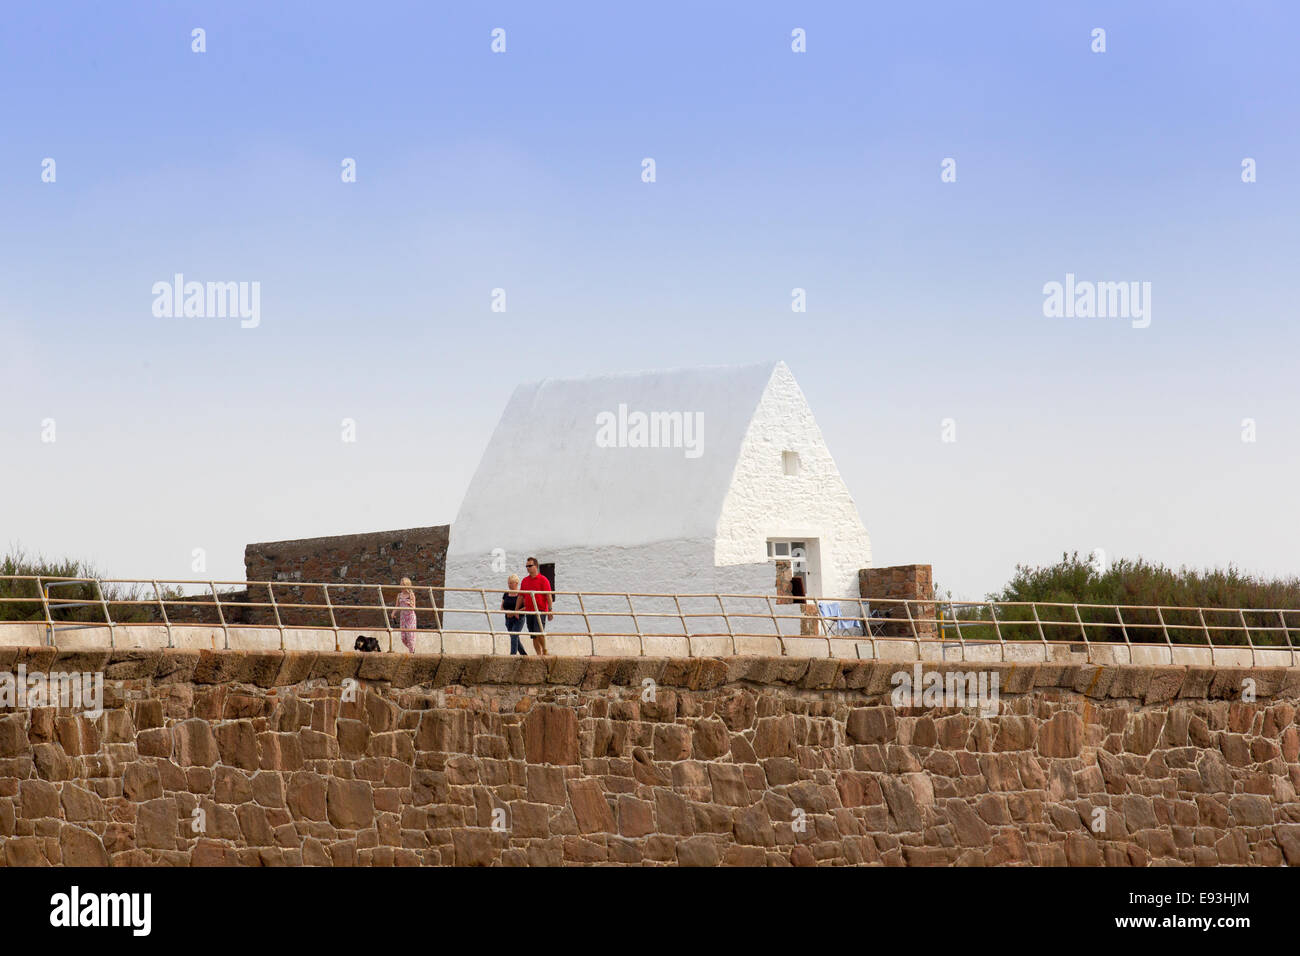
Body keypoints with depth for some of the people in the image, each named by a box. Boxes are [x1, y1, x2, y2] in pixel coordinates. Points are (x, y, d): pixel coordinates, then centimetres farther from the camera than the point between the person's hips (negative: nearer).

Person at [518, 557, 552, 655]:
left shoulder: (543, 580, -2)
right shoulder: (525, 581, 14)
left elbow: (548, 596, -7)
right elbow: (521, 597, 18)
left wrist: (550, 611, -13)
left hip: (540, 611, -6)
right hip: (529, 612, 6)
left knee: (539, 633, -18)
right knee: (534, 636, 4)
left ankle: (545, 651, -2)